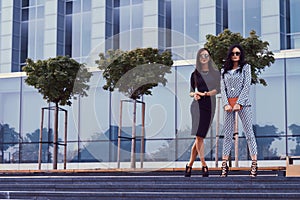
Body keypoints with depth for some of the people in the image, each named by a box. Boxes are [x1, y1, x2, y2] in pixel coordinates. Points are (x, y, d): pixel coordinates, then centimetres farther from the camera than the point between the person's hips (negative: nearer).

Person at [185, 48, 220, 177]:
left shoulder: (215, 73, 12)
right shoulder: (195, 74, 11)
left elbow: (218, 89, 3)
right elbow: (191, 91, 12)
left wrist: (207, 93, -16)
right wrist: (194, 94, -11)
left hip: (210, 105, 1)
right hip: (198, 105, -1)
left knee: (200, 136, -2)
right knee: (199, 136, -12)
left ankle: (190, 164, 7)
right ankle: (204, 165, -8)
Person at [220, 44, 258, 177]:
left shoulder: (245, 67, 7)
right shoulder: (224, 70, 15)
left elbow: (247, 86, -2)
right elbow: (222, 88, 8)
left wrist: (239, 103, -12)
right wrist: (226, 104, -7)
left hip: (242, 103, -3)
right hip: (228, 104, 3)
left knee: (249, 133, -5)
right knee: (227, 134, 1)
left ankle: (254, 163, -7)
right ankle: (224, 164, 0)